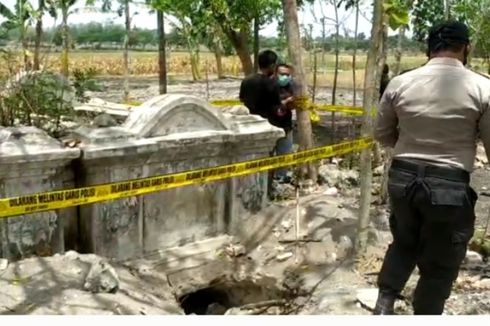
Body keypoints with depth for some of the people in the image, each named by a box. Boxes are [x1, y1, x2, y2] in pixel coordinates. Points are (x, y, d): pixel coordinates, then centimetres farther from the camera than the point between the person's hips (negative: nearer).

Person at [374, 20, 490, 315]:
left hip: (402, 178, 4)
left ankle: (384, 306, 21)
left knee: (404, 243, 27)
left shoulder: (400, 83, -1)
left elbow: (382, 134, 9)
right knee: (440, 265, 13)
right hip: (450, 186, -4)